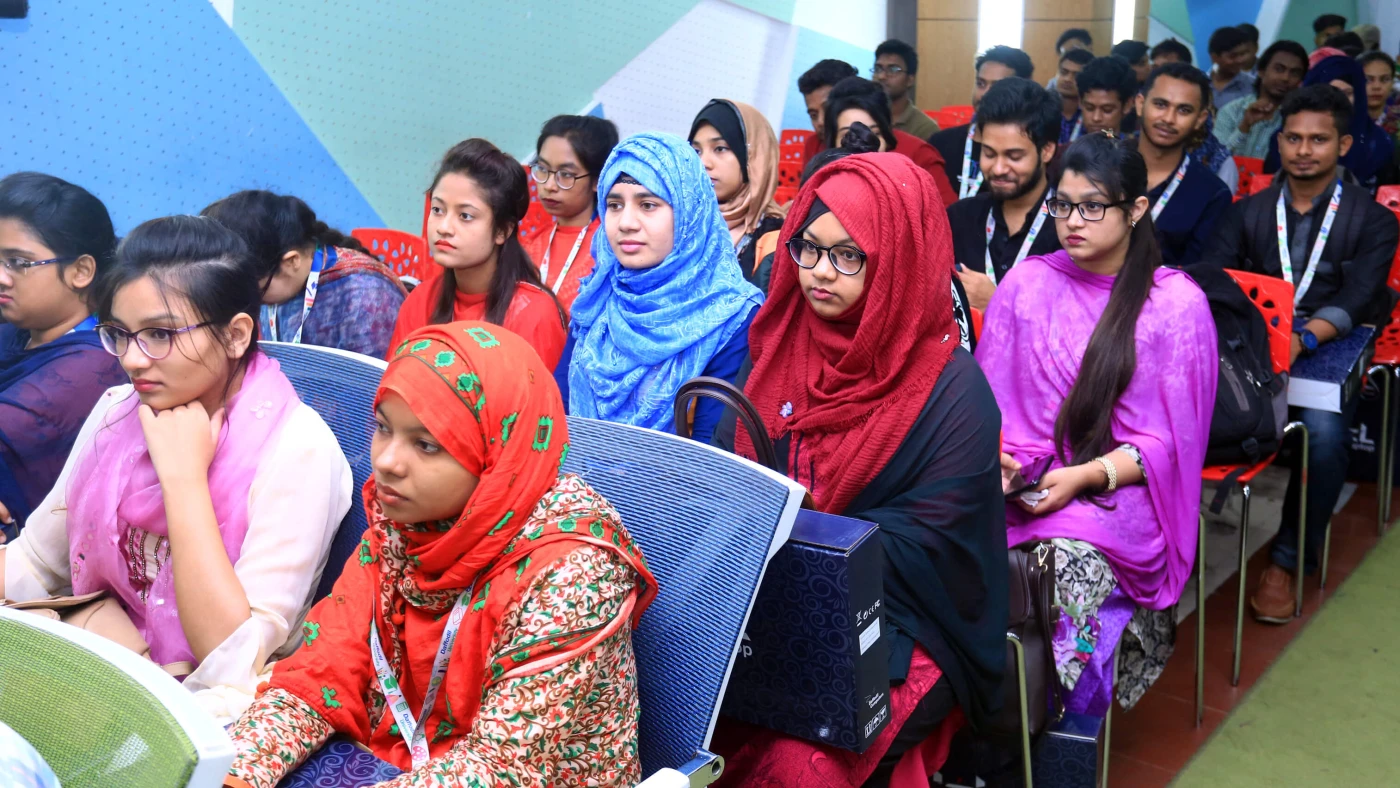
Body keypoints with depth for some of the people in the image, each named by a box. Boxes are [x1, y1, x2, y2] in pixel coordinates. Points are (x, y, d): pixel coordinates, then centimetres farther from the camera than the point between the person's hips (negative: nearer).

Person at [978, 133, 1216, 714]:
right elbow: (989, 397, 11)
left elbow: (1166, 440, -2)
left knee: (1065, 562, -35)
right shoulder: (1026, 282, 9)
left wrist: (1085, 476, -18)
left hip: (1117, 489, -2)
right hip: (1019, 480, 3)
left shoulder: (1176, 302, 0)